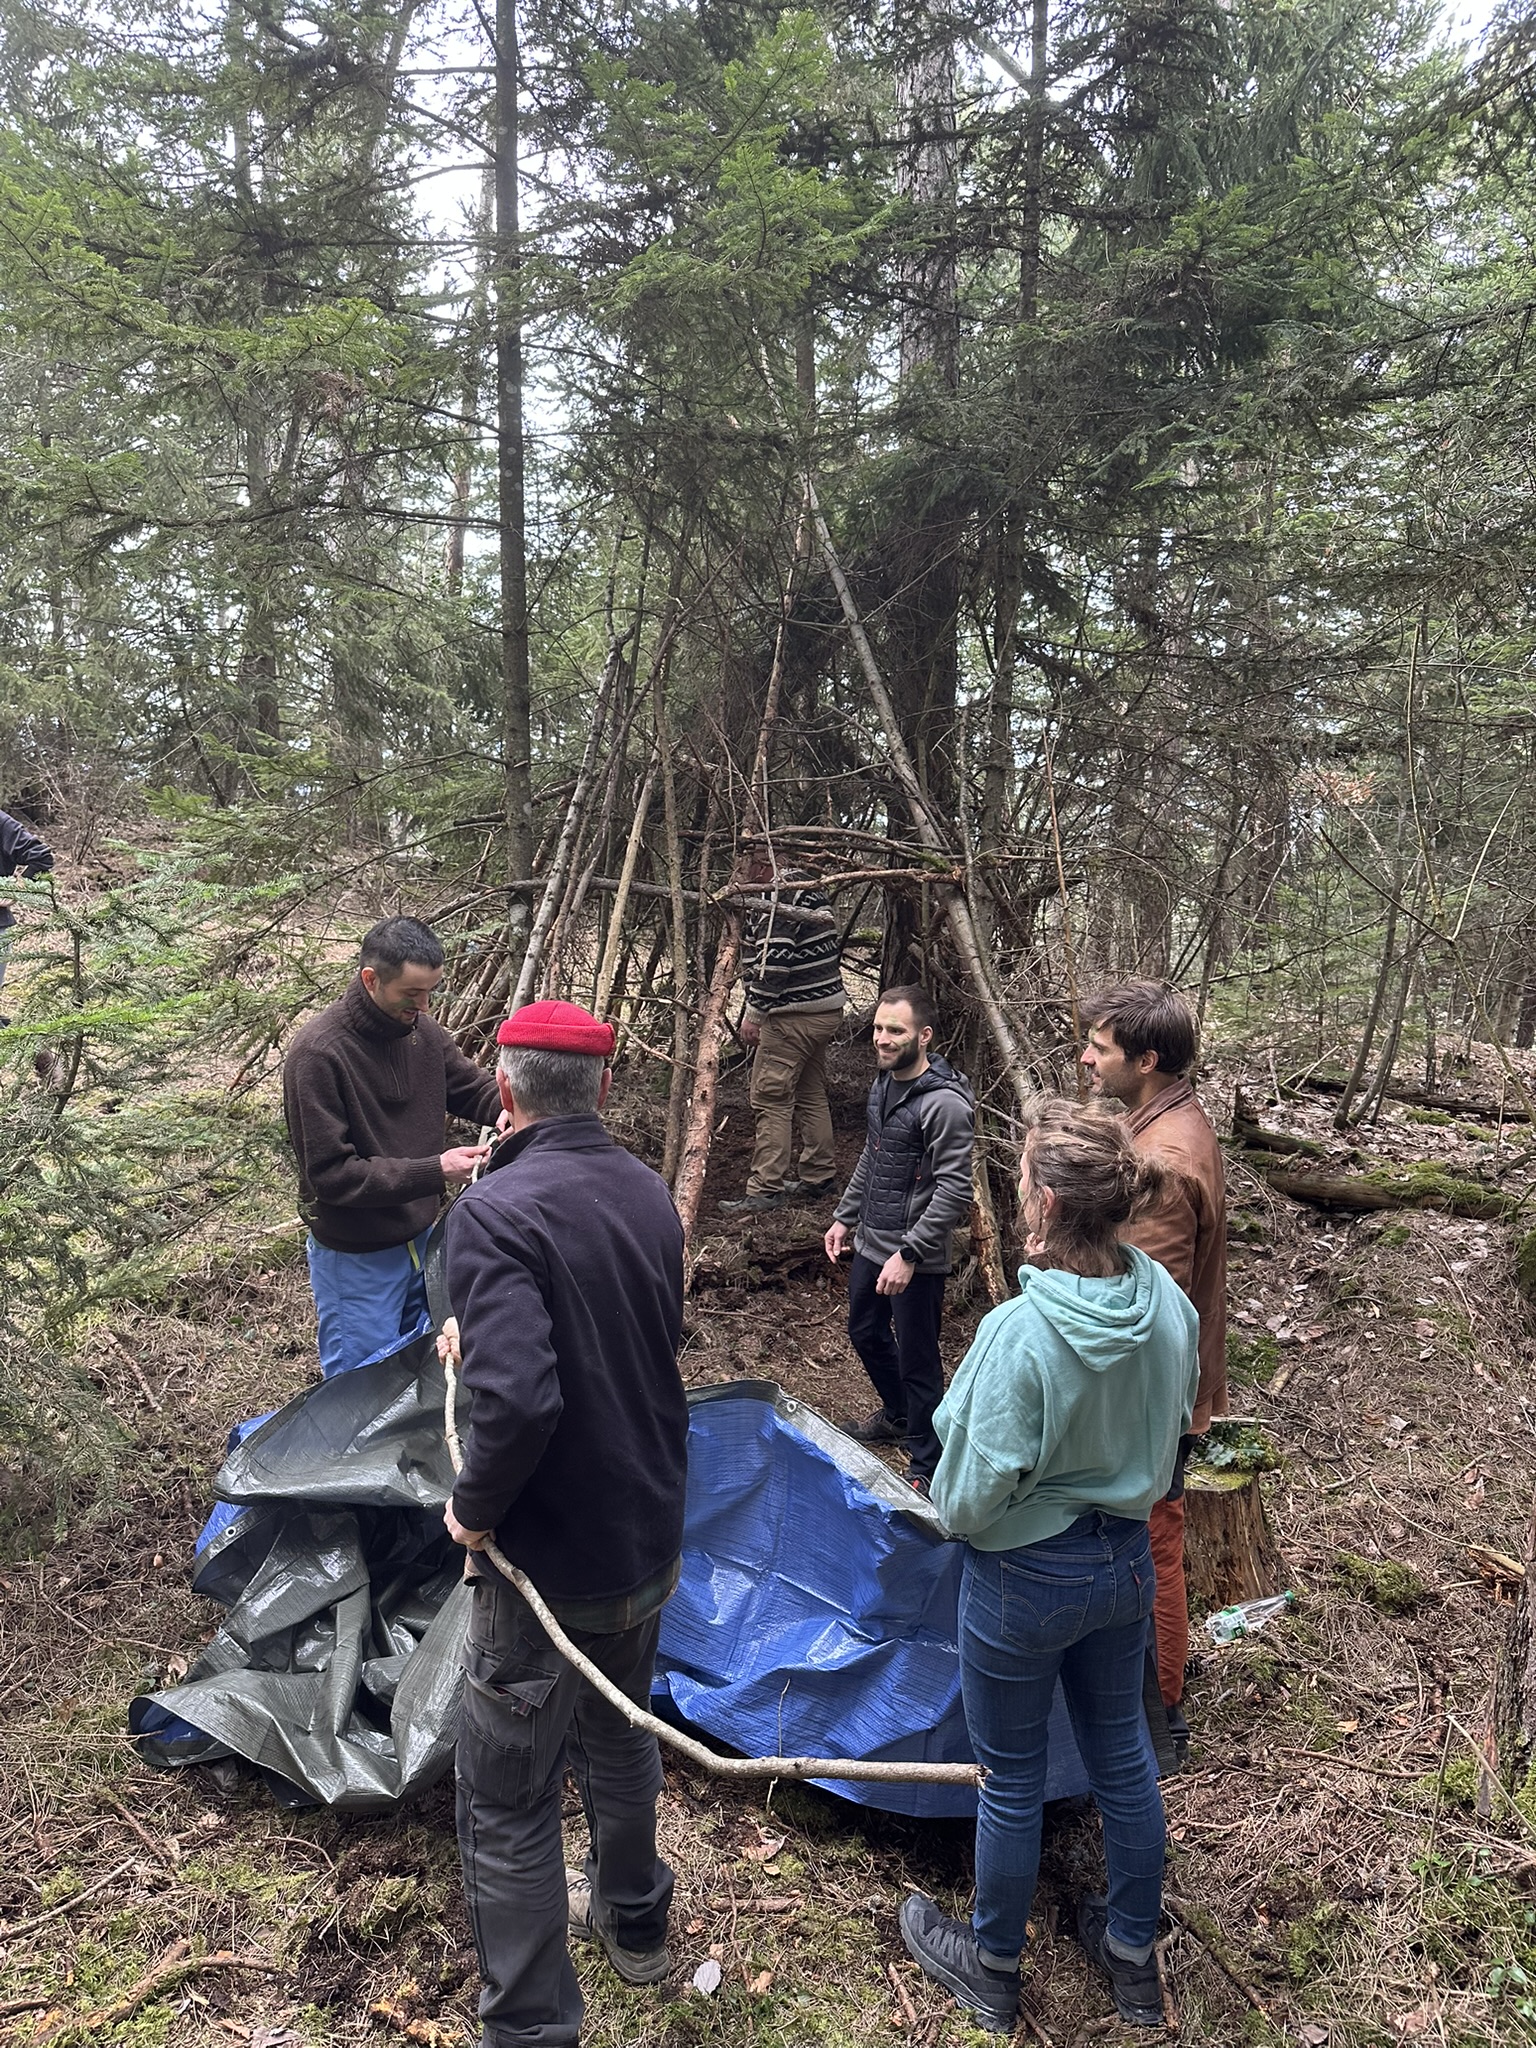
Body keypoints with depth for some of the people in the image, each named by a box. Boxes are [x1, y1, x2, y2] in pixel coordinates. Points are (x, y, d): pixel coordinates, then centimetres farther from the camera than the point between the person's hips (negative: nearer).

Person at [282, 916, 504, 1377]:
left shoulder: (421, 1030, -4)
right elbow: (330, 1173, -24)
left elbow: (474, 1086, 8)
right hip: (357, 1256, -7)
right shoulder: (318, 1053, -24)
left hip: (422, 1234, 7)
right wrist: (434, 1171, -28)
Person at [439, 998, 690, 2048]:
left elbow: (519, 1397, -35)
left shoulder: (495, 1211, -25)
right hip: (651, 1536, 8)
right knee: (618, 1738, 30)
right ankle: (633, 1920, 53)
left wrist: (474, 1509, -16)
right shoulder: (650, 1193, -1)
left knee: (510, 1805, 12)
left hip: (551, 1564, -8)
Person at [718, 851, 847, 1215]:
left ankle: (765, 1190, -7)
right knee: (812, 1095, 17)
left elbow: (773, 960, -22)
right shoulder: (812, 890, 15)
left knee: (770, 1098, -7)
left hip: (794, 1014, -10)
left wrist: (755, 1013, -16)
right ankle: (820, 1178, 24)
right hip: (829, 1006, 10)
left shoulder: (777, 898, -16)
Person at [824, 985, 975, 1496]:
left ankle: (927, 1466, 20)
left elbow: (953, 1191, -24)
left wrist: (909, 1253, -25)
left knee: (917, 1362, 3)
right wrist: (845, 1216, 18)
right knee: (865, 1333, 25)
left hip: (916, 1260, -9)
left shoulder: (945, 1103, -23)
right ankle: (896, 1415, 50)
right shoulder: (883, 1083, 5)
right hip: (870, 1245, 9)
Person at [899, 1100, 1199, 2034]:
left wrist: (955, 1511, -1)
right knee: (1122, 1752, 25)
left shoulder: (1021, 1333, -32)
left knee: (1014, 1781, 17)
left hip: (1026, 1579, -6)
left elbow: (971, 1500, -23)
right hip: (1128, 1561, 6)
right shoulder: (1167, 1301, -13)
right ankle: (1135, 1956, 47)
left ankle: (993, 1968, 42)